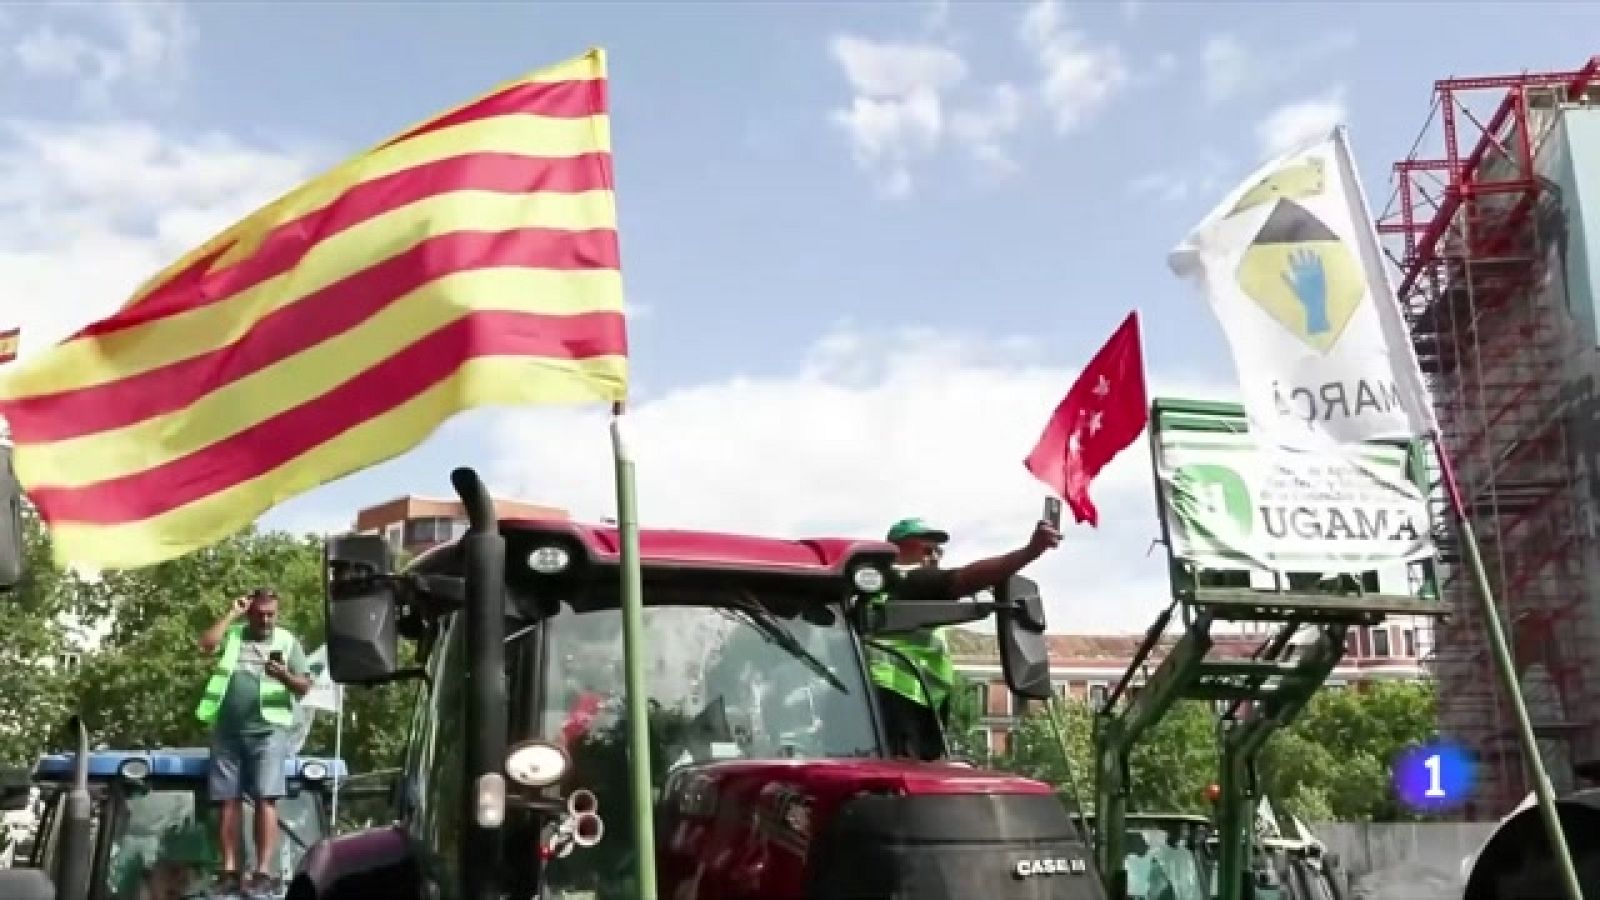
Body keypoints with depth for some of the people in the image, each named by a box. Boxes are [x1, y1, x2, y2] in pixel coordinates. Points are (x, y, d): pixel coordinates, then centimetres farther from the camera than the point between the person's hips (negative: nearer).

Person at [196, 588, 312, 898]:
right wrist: (232, 613, -1)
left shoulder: (287, 641, 9)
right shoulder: (233, 634, 13)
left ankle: (264, 872, -15)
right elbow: (207, 644, -7)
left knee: (265, 799, -12)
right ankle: (229, 871, 6)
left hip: (268, 730, -2)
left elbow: (304, 686, 3)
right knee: (226, 800, 1)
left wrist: (285, 677, -18)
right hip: (227, 730, 3)